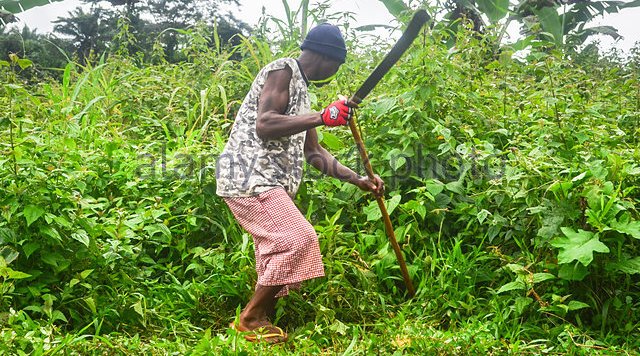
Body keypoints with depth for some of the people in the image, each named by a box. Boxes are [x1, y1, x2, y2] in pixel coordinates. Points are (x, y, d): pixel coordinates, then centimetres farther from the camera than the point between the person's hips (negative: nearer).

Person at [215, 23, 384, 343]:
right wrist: (322, 117, -26)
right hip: (248, 176, -10)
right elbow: (263, 125, -22)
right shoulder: (283, 70, -6)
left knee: (279, 250, 8)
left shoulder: (301, 89, 23)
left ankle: (259, 320, 15)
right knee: (298, 239, -16)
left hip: (269, 183, 10)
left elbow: (314, 153, 24)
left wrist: (358, 180, 19)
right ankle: (251, 317, -5)